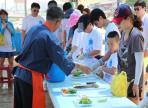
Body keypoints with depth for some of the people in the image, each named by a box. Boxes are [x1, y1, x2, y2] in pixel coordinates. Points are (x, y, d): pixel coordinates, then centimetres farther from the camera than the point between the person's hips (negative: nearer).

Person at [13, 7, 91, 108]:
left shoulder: (34, 29, 7)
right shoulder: (49, 38, -17)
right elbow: (62, 61, -13)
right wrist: (80, 67, 1)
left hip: (19, 74, 8)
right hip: (31, 78, -8)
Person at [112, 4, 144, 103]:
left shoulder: (136, 35, -21)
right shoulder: (124, 33, 5)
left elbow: (139, 62, -20)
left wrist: (136, 83, -19)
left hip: (132, 80, -8)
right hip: (124, 79, 8)